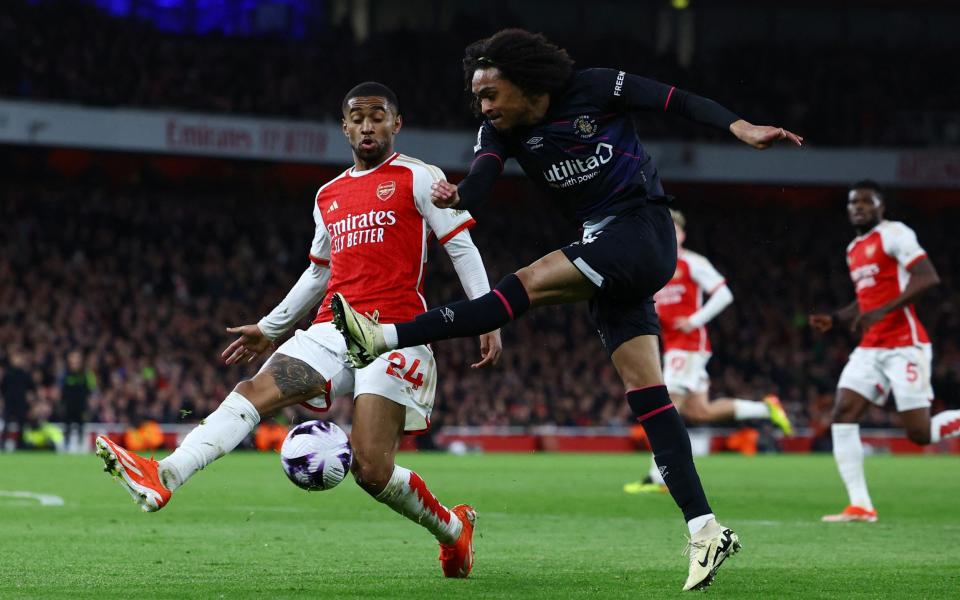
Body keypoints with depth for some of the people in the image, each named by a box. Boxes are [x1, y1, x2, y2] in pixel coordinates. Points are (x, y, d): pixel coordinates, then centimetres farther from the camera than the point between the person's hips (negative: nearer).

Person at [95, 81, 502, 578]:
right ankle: (162, 477, -37)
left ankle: (453, 529, 12)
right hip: (333, 328, 6)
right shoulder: (329, 196, 20)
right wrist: (268, 329, 32)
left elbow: (462, 247, 1)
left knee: (371, 469, -15)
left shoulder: (417, 178, 3)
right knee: (255, 392, -19)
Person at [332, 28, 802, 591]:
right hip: (605, 247, 7)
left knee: (530, 284, -22)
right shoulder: (502, 130, 4)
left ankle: (382, 338, -25)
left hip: (643, 229, -7)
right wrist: (458, 198, -37)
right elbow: (481, 180, -15)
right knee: (644, 388, -1)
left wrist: (741, 127, -20)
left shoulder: (593, 89, -9)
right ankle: (706, 530, -3)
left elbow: (678, 100, -7)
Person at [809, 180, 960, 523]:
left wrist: (882, 311, -24)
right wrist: (835, 320, 12)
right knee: (843, 414, -8)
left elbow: (928, 278, -19)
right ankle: (860, 506, -7)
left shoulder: (894, 235, -8)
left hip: (904, 345, -8)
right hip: (871, 349, 8)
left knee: (920, 432, -11)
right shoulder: (854, 250, 18)